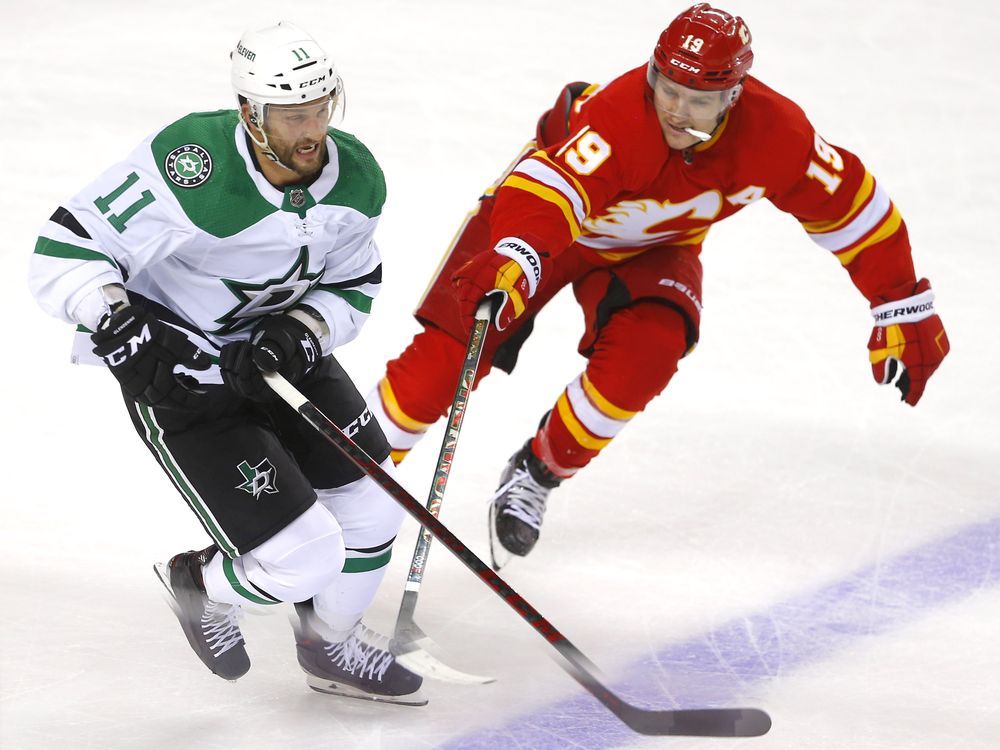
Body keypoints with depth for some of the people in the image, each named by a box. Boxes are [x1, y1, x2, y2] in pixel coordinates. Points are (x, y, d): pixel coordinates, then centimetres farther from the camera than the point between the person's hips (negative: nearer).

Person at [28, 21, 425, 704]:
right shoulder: (190, 167, -32)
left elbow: (351, 287, 3)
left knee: (371, 511, 9)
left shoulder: (356, 180, -11)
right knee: (303, 561, -11)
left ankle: (332, 646, 38)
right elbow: (66, 249, -26)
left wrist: (299, 335, -16)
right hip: (178, 373, -7)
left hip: (279, 350, 7)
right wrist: (115, 323, -41)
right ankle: (201, 584, 24)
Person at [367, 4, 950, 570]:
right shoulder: (617, 116, -39)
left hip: (654, 247, 3)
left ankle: (537, 476, -2)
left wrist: (904, 310, -10)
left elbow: (851, 206, -14)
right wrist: (510, 260, -72)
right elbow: (546, 190, -51)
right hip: (550, 206, -3)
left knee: (643, 355, -25)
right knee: (454, 348, -15)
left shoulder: (774, 132, -27)